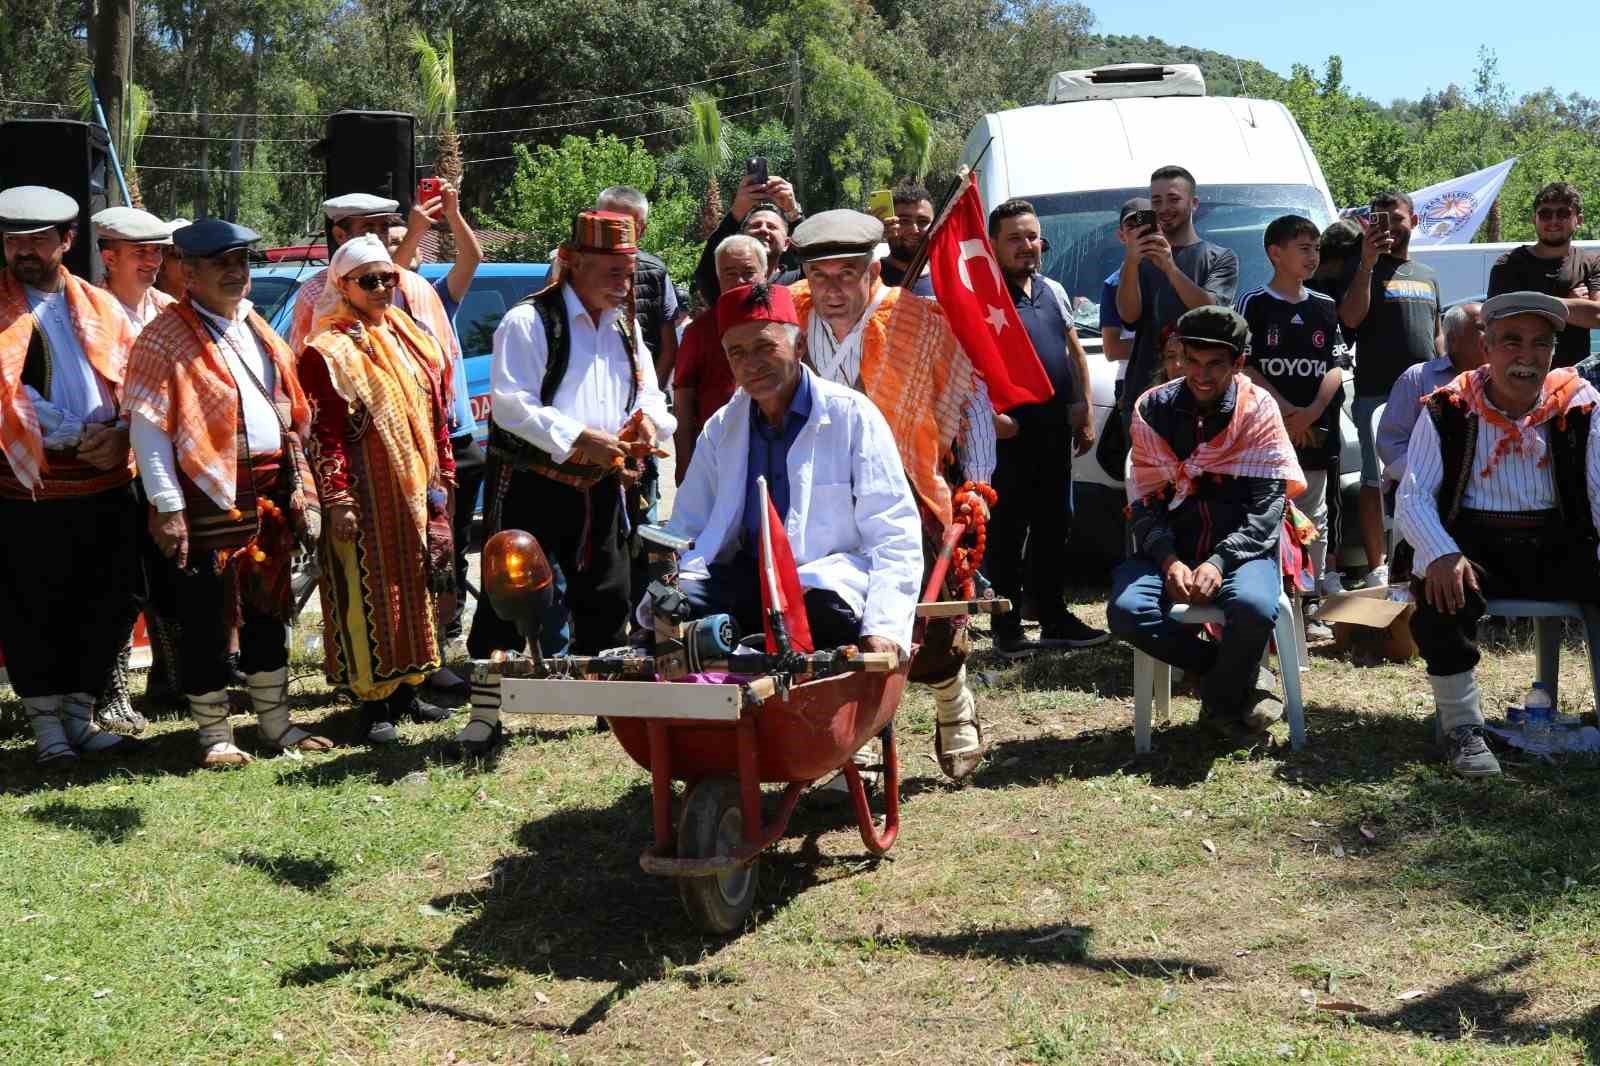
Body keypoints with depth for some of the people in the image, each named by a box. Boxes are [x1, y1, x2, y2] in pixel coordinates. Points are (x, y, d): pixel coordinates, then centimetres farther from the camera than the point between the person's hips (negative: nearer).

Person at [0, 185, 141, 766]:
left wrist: (121, 433, -9)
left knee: (109, 604, 7)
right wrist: (76, 435, -15)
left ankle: (79, 714, 20)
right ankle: (47, 725, 13)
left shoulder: (101, 306, 13)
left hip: (109, 481, 4)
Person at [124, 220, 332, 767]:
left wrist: (299, 488, 12)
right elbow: (148, 427, -12)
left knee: (268, 612, 15)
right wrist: (167, 507, -18)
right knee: (206, 621, 2)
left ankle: (276, 724, 26)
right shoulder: (165, 337, -7)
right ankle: (214, 734, 13)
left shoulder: (260, 332, 15)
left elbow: (292, 416, 18)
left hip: (269, 492, 7)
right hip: (209, 496, -7)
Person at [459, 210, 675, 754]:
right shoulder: (529, 322, -10)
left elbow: (648, 391, 18)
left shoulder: (625, 327, 14)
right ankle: (486, 711, 6)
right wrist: (582, 438, -25)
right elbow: (511, 405, -18)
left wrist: (648, 417, -8)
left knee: (606, 598, 14)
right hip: (531, 486, -6)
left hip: (600, 487, 7)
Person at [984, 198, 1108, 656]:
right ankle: (1006, 627, 4)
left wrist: (1084, 416, 15)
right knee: (1006, 532, -2)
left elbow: (1075, 354, 21)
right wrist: (989, 413, -23)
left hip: (1055, 429, 7)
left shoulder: (1053, 291, 15)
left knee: (1054, 527, 14)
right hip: (1009, 433, -7)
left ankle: (1054, 618, 24)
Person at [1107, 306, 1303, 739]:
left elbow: (1268, 505, -7)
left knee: (1254, 605, -35)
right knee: (1126, 610, -28)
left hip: (1243, 545, -2)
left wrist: (1219, 562, -21)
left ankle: (1221, 697, -3)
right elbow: (1144, 500, 2)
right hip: (1169, 547, 2)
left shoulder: (1258, 409, -2)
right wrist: (1170, 562, -16)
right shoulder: (1152, 410, 3)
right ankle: (1242, 677, -7)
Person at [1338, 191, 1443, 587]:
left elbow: (1436, 335, 24)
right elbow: (1350, 318, -15)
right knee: (1375, 482, -7)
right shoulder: (1362, 269, 2)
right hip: (1377, 394, -6)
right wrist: (1367, 263, -22)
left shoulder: (1428, 276, 20)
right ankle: (1377, 570, -4)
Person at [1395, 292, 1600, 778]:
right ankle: (1462, 726, -15)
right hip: (1476, 545, -2)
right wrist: (1442, 555, -25)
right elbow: (1412, 498, -5)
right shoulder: (1449, 410, -1)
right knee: (1439, 591, -33)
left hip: (1560, 547, 2)